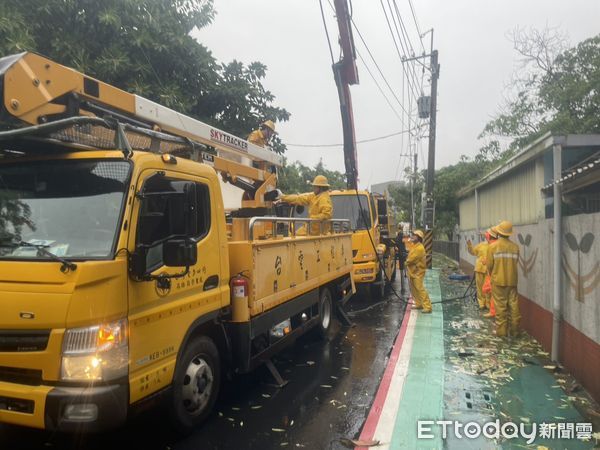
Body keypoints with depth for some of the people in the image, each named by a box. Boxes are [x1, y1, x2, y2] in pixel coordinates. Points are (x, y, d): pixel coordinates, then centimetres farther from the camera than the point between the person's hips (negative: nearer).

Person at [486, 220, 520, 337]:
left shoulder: (493, 246, -8)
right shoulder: (515, 247, 0)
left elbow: (489, 265, -4)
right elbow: (516, 263, 3)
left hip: (498, 280, -2)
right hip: (512, 280, 3)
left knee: (500, 306, 4)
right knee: (513, 305, 9)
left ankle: (501, 331, 9)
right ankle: (514, 330, 17)